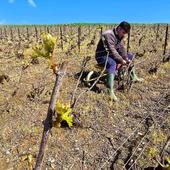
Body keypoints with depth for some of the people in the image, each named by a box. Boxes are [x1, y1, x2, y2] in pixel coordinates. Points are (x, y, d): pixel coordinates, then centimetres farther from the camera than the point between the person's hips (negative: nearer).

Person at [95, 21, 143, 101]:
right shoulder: (109, 35, -24)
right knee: (112, 63, -41)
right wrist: (121, 60, -25)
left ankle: (133, 77, 19)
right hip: (102, 56, -9)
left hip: (111, 55, 9)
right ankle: (110, 91, -46)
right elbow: (112, 50, -29)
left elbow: (122, 48, 0)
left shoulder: (119, 36, 5)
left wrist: (126, 58, -13)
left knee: (130, 56, 9)